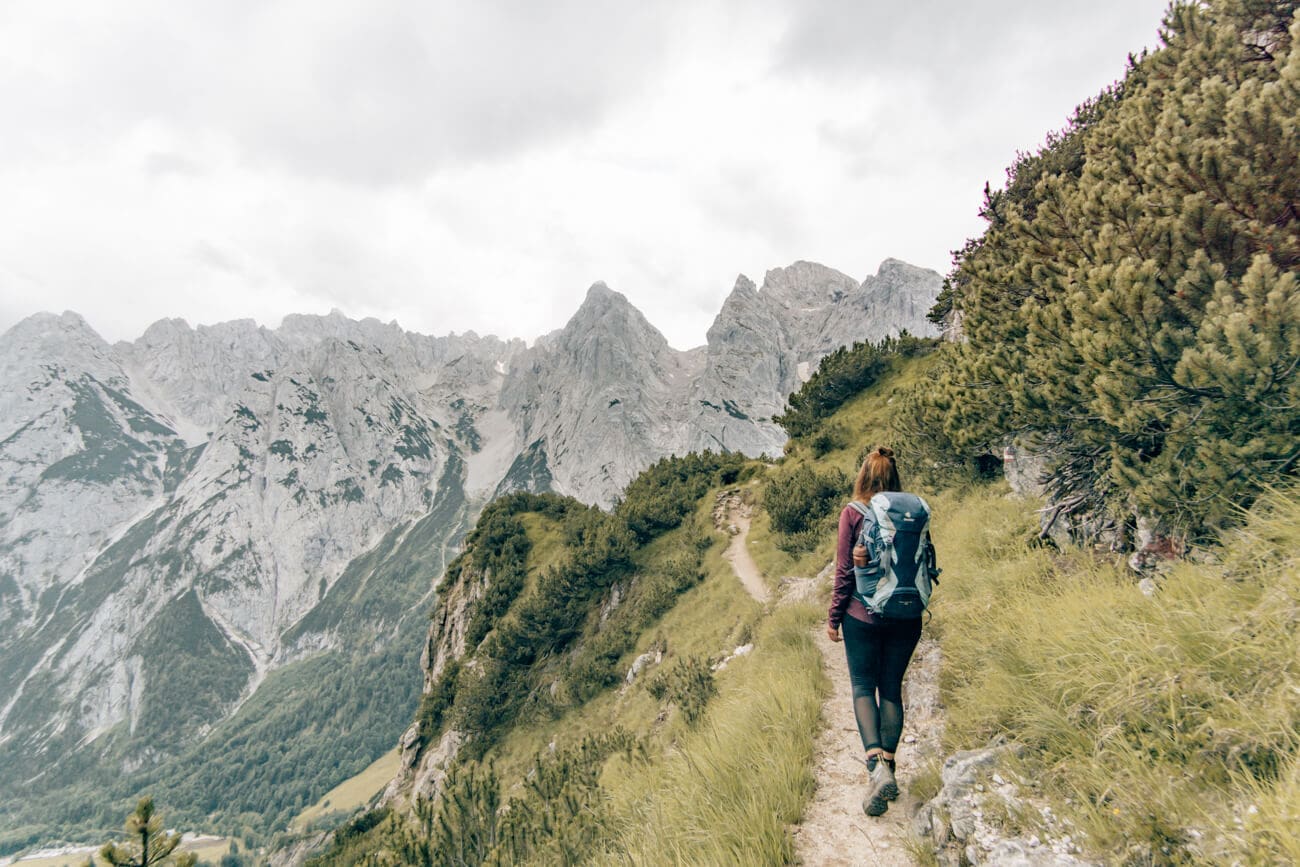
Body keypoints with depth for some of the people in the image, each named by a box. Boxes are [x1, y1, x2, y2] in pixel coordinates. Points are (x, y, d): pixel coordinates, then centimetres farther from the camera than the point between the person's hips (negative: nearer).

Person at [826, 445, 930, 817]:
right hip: (906, 618, 3)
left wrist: (834, 617, 0)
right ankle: (888, 765, 20)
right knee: (892, 689, 14)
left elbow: (844, 571, -7)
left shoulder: (852, 514, -9)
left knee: (863, 687, 9)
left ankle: (877, 764, -9)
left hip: (863, 615, -3)